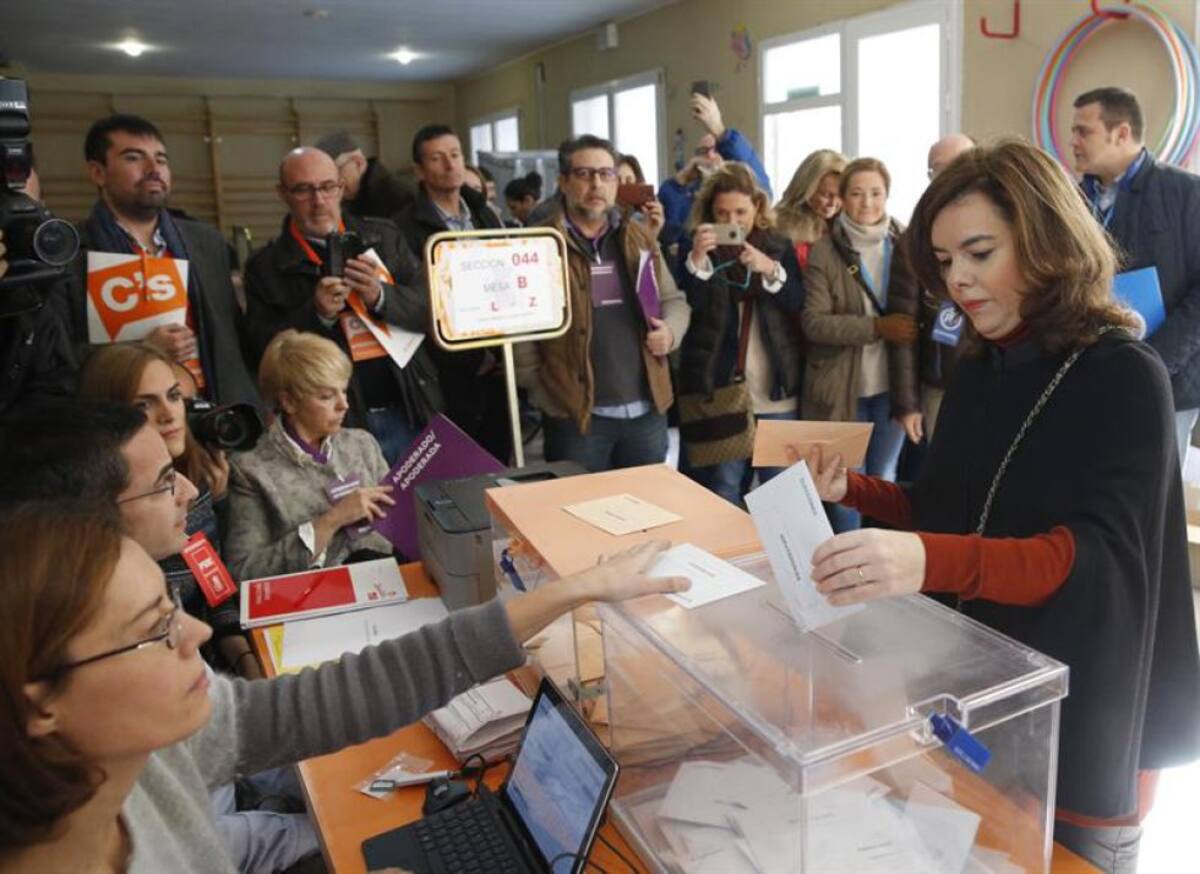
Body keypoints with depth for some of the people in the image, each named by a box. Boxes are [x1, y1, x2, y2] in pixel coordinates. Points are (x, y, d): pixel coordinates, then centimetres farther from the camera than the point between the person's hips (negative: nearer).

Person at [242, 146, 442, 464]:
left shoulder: (382, 236, 6)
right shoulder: (266, 266, -1)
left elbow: (433, 308, 1)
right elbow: (262, 351, -6)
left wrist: (381, 296, -18)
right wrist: (317, 314, -20)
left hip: (410, 412, 3)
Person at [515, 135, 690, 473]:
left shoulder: (639, 239, 11)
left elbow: (675, 300, 18)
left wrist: (670, 331, -4)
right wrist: (548, 394, -9)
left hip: (647, 410, 5)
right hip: (576, 413, -4)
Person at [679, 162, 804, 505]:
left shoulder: (779, 247, 7)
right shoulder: (696, 249, 2)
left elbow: (799, 304, -4)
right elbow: (687, 308, -11)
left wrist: (771, 270, -20)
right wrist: (698, 258, -24)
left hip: (776, 392, 2)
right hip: (719, 390, -2)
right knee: (723, 492, 2)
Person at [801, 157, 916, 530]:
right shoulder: (824, 251, -5)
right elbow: (813, 322, -12)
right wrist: (877, 327, -22)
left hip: (892, 383, 3)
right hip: (842, 387, -2)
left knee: (885, 479, 14)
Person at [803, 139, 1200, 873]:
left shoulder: (1124, 378, -16)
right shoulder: (979, 370, 4)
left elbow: (1094, 557, -28)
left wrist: (930, 562, -45)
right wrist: (852, 490, -8)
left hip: (1078, 725, -6)